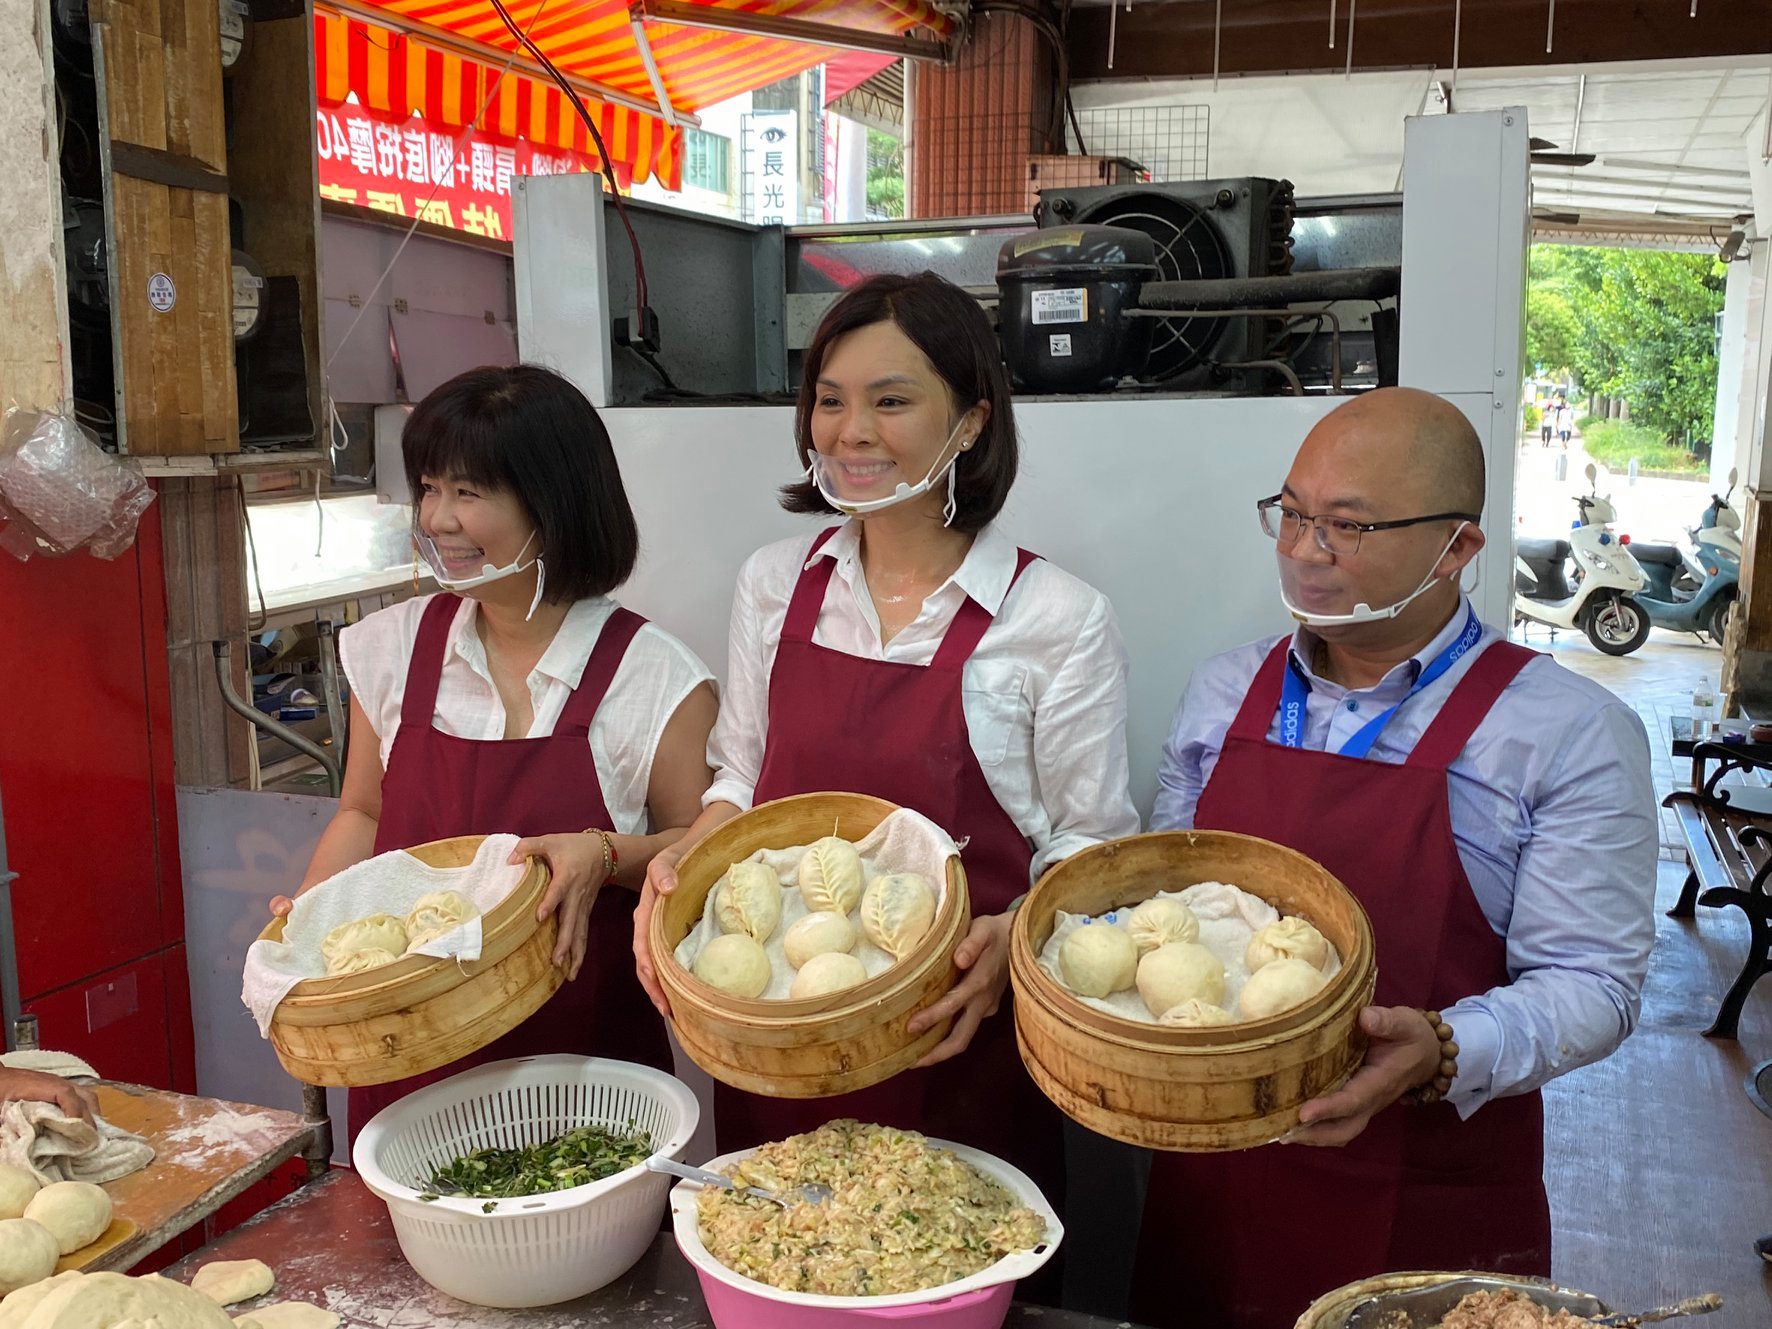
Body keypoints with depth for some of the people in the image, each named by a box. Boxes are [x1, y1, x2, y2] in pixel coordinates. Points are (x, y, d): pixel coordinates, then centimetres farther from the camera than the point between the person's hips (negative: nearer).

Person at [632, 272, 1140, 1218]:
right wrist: (686, 863, -7)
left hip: (959, 1046, -3)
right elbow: (741, 776, 12)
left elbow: (1090, 845, -5)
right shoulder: (774, 584, 4)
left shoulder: (1059, 619, -9)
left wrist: (1010, 941, -23)